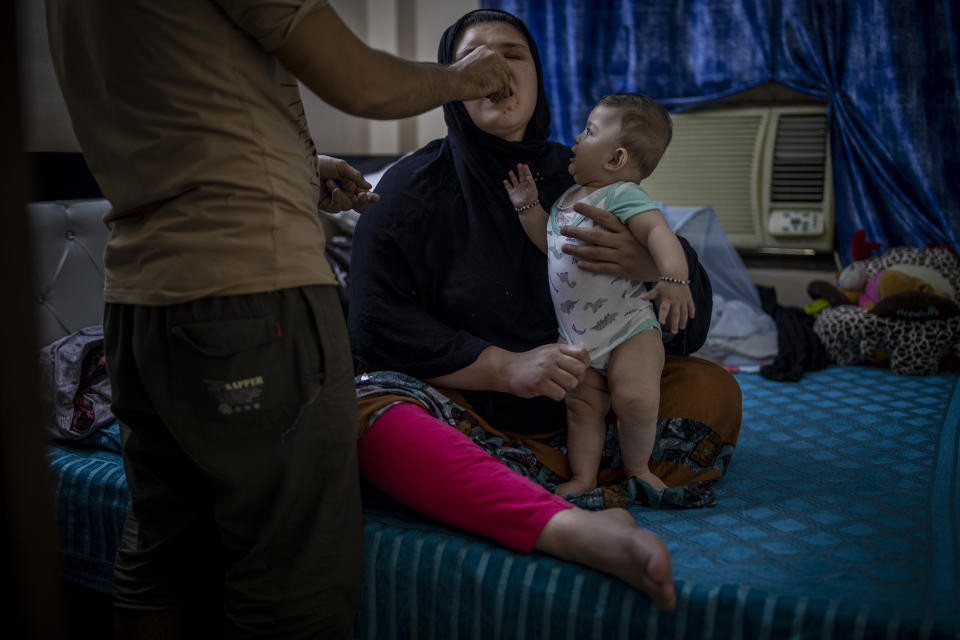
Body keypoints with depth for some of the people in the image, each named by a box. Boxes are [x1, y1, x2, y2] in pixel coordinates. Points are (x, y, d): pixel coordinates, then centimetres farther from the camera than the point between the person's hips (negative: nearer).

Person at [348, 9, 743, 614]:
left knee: (712, 390, -14)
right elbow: (378, 326, -10)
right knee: (365, 402, -34)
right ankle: (572, 526, -50)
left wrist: (654, 264, -20)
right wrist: (504, 366, -21)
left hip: (579, 408, 3)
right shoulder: (412, 188, 1)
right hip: (467, 411, -2)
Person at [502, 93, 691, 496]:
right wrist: (528, 206, 13)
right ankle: (583, 477, 16)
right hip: (575, 336, 8)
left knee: (635, 400, -17)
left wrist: (674, 278, -44)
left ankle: (637, 467, 7)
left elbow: (658, 231, -29)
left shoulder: (623, 195, -14)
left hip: (628, 329, -7)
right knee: (583, 405, 8)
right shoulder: (567, 197, 12)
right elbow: (550, 243, 23)